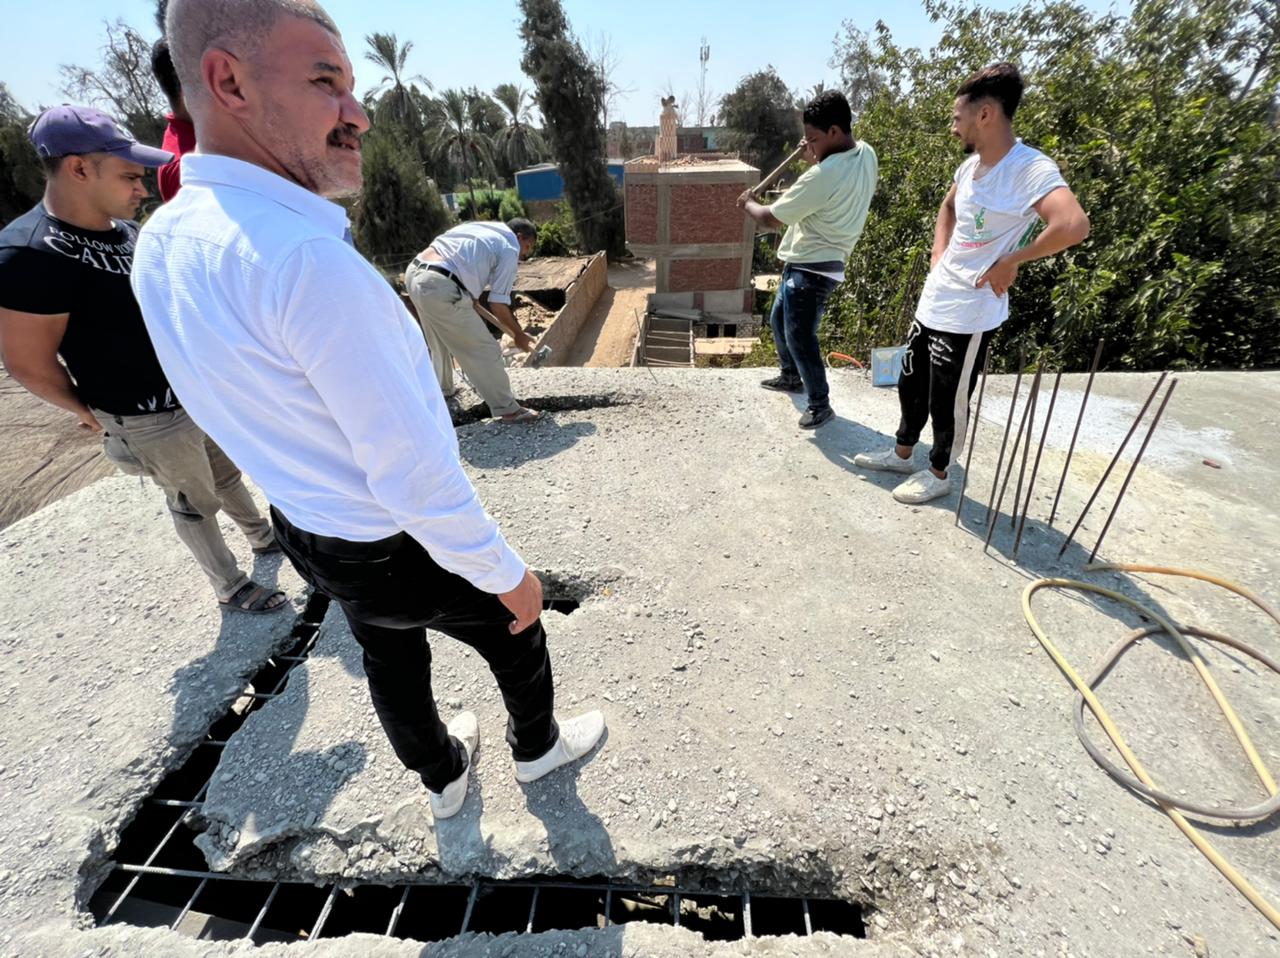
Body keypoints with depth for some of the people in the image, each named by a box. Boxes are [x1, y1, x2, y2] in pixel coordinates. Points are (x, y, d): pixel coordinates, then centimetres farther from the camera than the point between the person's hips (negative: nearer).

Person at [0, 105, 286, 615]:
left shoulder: (127, 230, 2)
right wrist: (91, 412, -3)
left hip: (199, 393, 7)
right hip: (149, 420, -7)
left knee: (226, 474, 24)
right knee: (194, 502, 9)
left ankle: (263, 537, 46)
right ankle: (231, 588, 28)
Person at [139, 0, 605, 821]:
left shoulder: (162, 244, -4)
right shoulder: (307, 259, -33)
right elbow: (415, 477, -31)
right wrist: (509, 575, -18)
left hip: (308, 532, 8)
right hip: (403, 549, -7)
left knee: (390, 655, 29)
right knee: (515, 631, 21)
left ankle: (443, 776, 59)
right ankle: (537, 746, 53)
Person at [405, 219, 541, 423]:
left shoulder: (481, 228, 23)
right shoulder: (509, 250, 1)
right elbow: (498, 304, -1)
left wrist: (473, 302, 31)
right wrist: (518, 335, 11)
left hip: (414, 272, 9)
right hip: (440, 289, -9)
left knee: (440, 341, 31)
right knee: (484, 350, 1)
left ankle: (441, 388, 50)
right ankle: (507, 409, 8)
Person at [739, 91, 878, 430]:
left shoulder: (823, 175, -26)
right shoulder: (866, 156, 2)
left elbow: (771, 219, -18)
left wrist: (747, 203, 2)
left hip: (811, 268, -10)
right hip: (808, 263, 10)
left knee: (799, 337, -3)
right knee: (779, 320, 22)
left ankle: (820, 404, 10)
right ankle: (791, 376, 41)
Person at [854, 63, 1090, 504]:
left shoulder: (1031, 169, -19)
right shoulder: (971, 164, 7)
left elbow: (1074, 225, -33)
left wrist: (1010, 262, -21)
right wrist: (939, 260, 13)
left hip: (968, 315, -8)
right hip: (932, 302, 8)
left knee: (948, 401, 5)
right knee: (911, 383, 19)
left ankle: (939, 473, 27)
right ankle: (902, 453, 39)